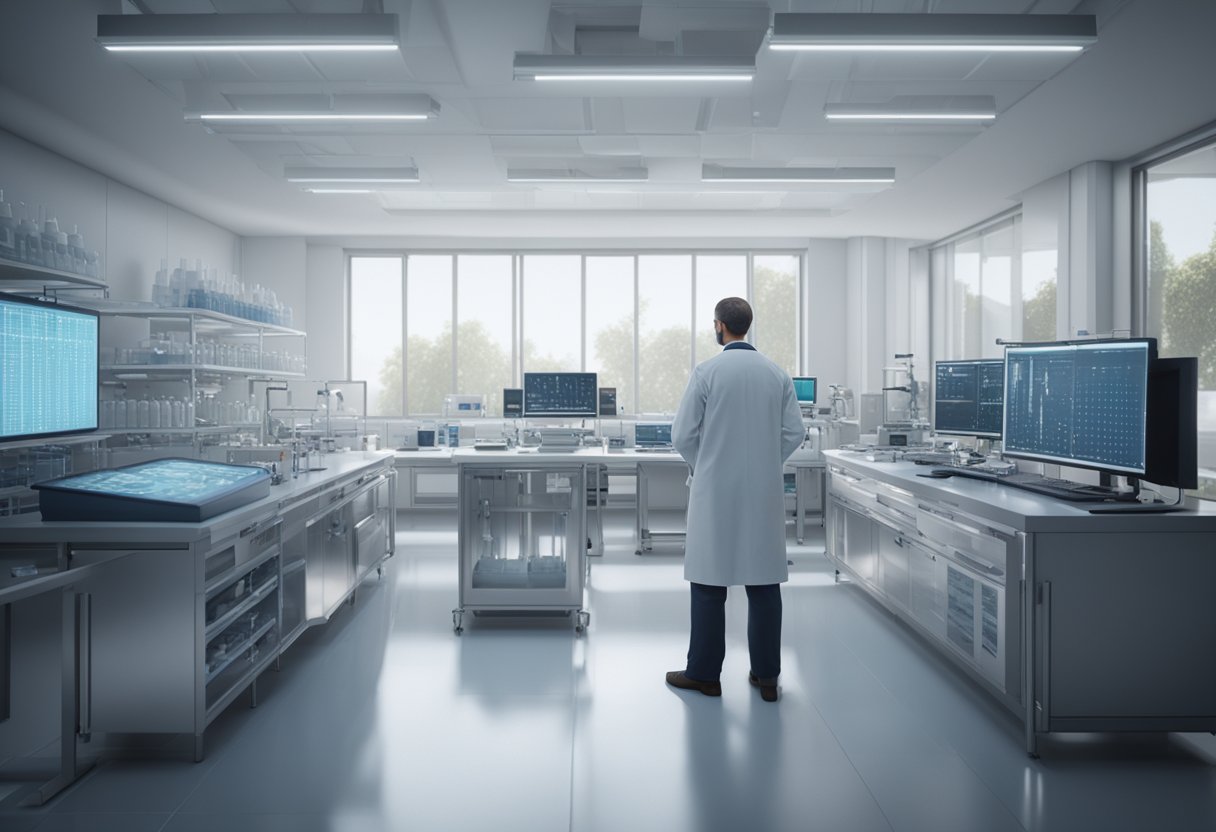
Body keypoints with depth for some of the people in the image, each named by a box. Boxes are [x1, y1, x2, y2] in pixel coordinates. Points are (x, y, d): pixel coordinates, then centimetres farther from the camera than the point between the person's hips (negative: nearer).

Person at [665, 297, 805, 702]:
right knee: (764, 582, 8)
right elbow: (794, 432, 3)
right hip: (765, 493, 4)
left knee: (710, 582, 5)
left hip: (716, 491, -3)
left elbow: (683, 434, -7)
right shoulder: (778, 373, 3)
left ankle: (704, 673, 13)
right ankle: (766, 675, 16)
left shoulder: (707, 372, -8)